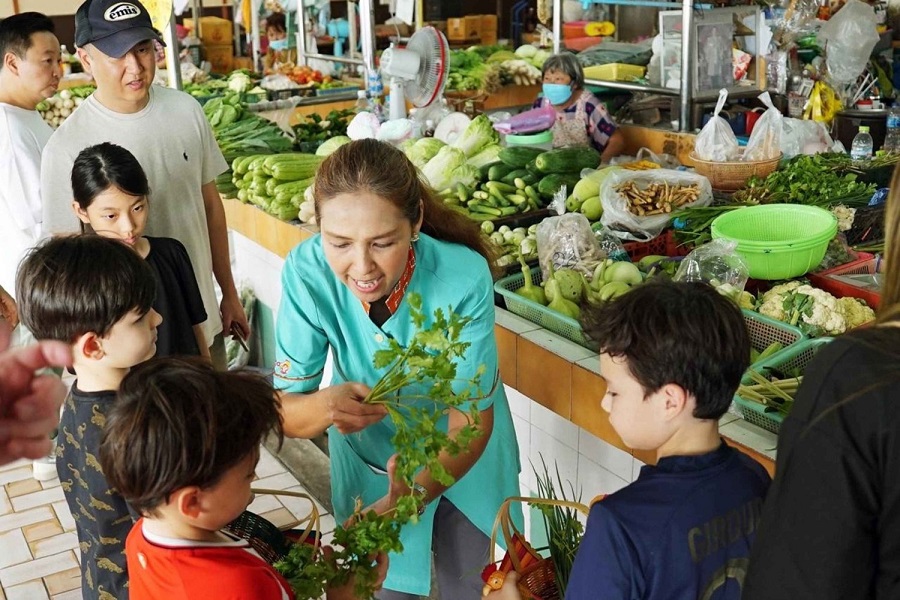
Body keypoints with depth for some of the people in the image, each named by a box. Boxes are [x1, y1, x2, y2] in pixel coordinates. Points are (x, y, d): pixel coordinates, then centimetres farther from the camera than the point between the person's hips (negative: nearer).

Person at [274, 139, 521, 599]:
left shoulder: (463, 277, -35)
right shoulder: (307, 272, -30)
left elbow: (470, 422, -26)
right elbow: (286, 413, -23)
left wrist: (408, 498, -43)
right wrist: (325, 406, -46)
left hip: (461, 458, -1)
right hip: (369, 457, 1)